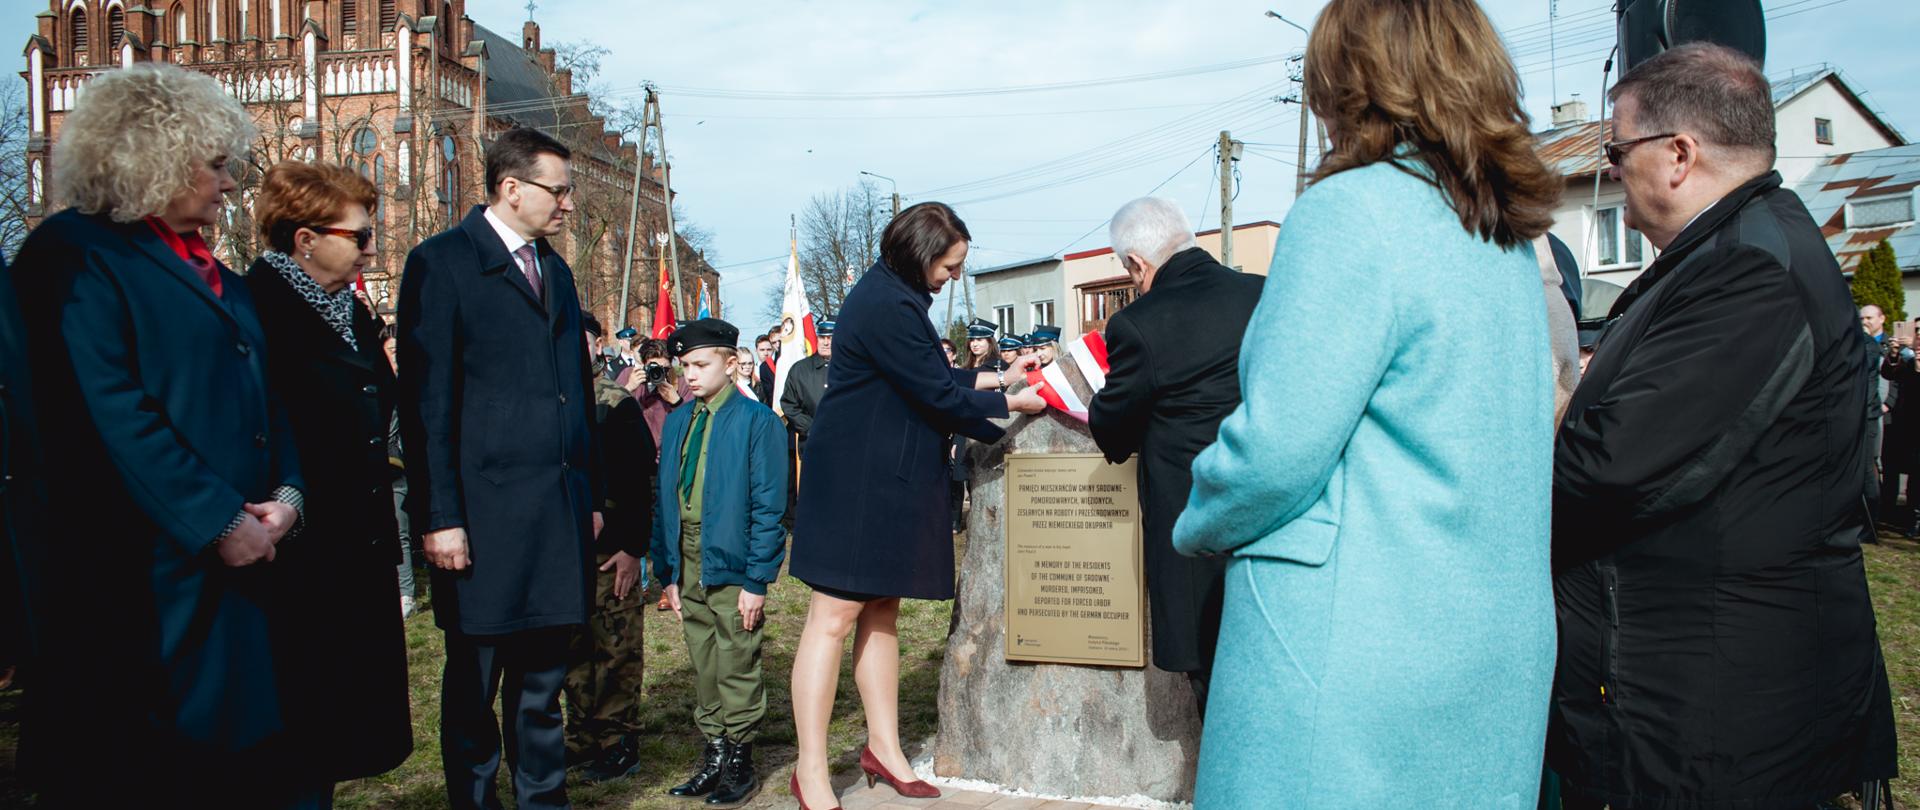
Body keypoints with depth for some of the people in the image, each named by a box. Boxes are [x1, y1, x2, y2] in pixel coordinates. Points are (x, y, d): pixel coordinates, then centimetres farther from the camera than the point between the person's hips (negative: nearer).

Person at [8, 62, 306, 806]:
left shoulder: (216, 276, 18)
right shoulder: (74, 254, -7)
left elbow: (264, 399, 17)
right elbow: (108, 412, -17)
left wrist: (287, 494, -1)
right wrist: (219, 524, -18)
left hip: (246, 563, 7)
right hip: (147, 575, -7)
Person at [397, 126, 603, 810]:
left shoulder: (555, 270, 17)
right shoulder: (441, 263, -3)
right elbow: (425, 401, -8)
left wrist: (592, 494, 13)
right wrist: (439, 517, -13)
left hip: (561, 515, 6)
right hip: (484, 516, -5)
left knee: (543, 677, 12)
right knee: (474, 683, 7)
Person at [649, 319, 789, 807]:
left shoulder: (757, 421, -9)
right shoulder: (677, 422, 9)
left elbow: (768, 507, -11)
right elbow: (665, 500, 12)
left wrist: (757, 581, -13)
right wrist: (668, 571, 8)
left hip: (732, 565, -6)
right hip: (688, 563, 6)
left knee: (736, 669, 4)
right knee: (704, 667, 15)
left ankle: (740, 764, 19)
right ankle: (713, 758, 28)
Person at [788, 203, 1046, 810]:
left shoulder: (893, 293, 15)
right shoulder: (887, 306, -19)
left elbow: (929, 375, 23)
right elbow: (939, 395, -17)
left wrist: (996, 376, 20)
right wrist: (1012, 402, -5)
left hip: (885, 477, 11)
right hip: (857, 480, -10)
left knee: (880, 612, 13)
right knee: (833, 617, -5)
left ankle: (885, 748, 21)